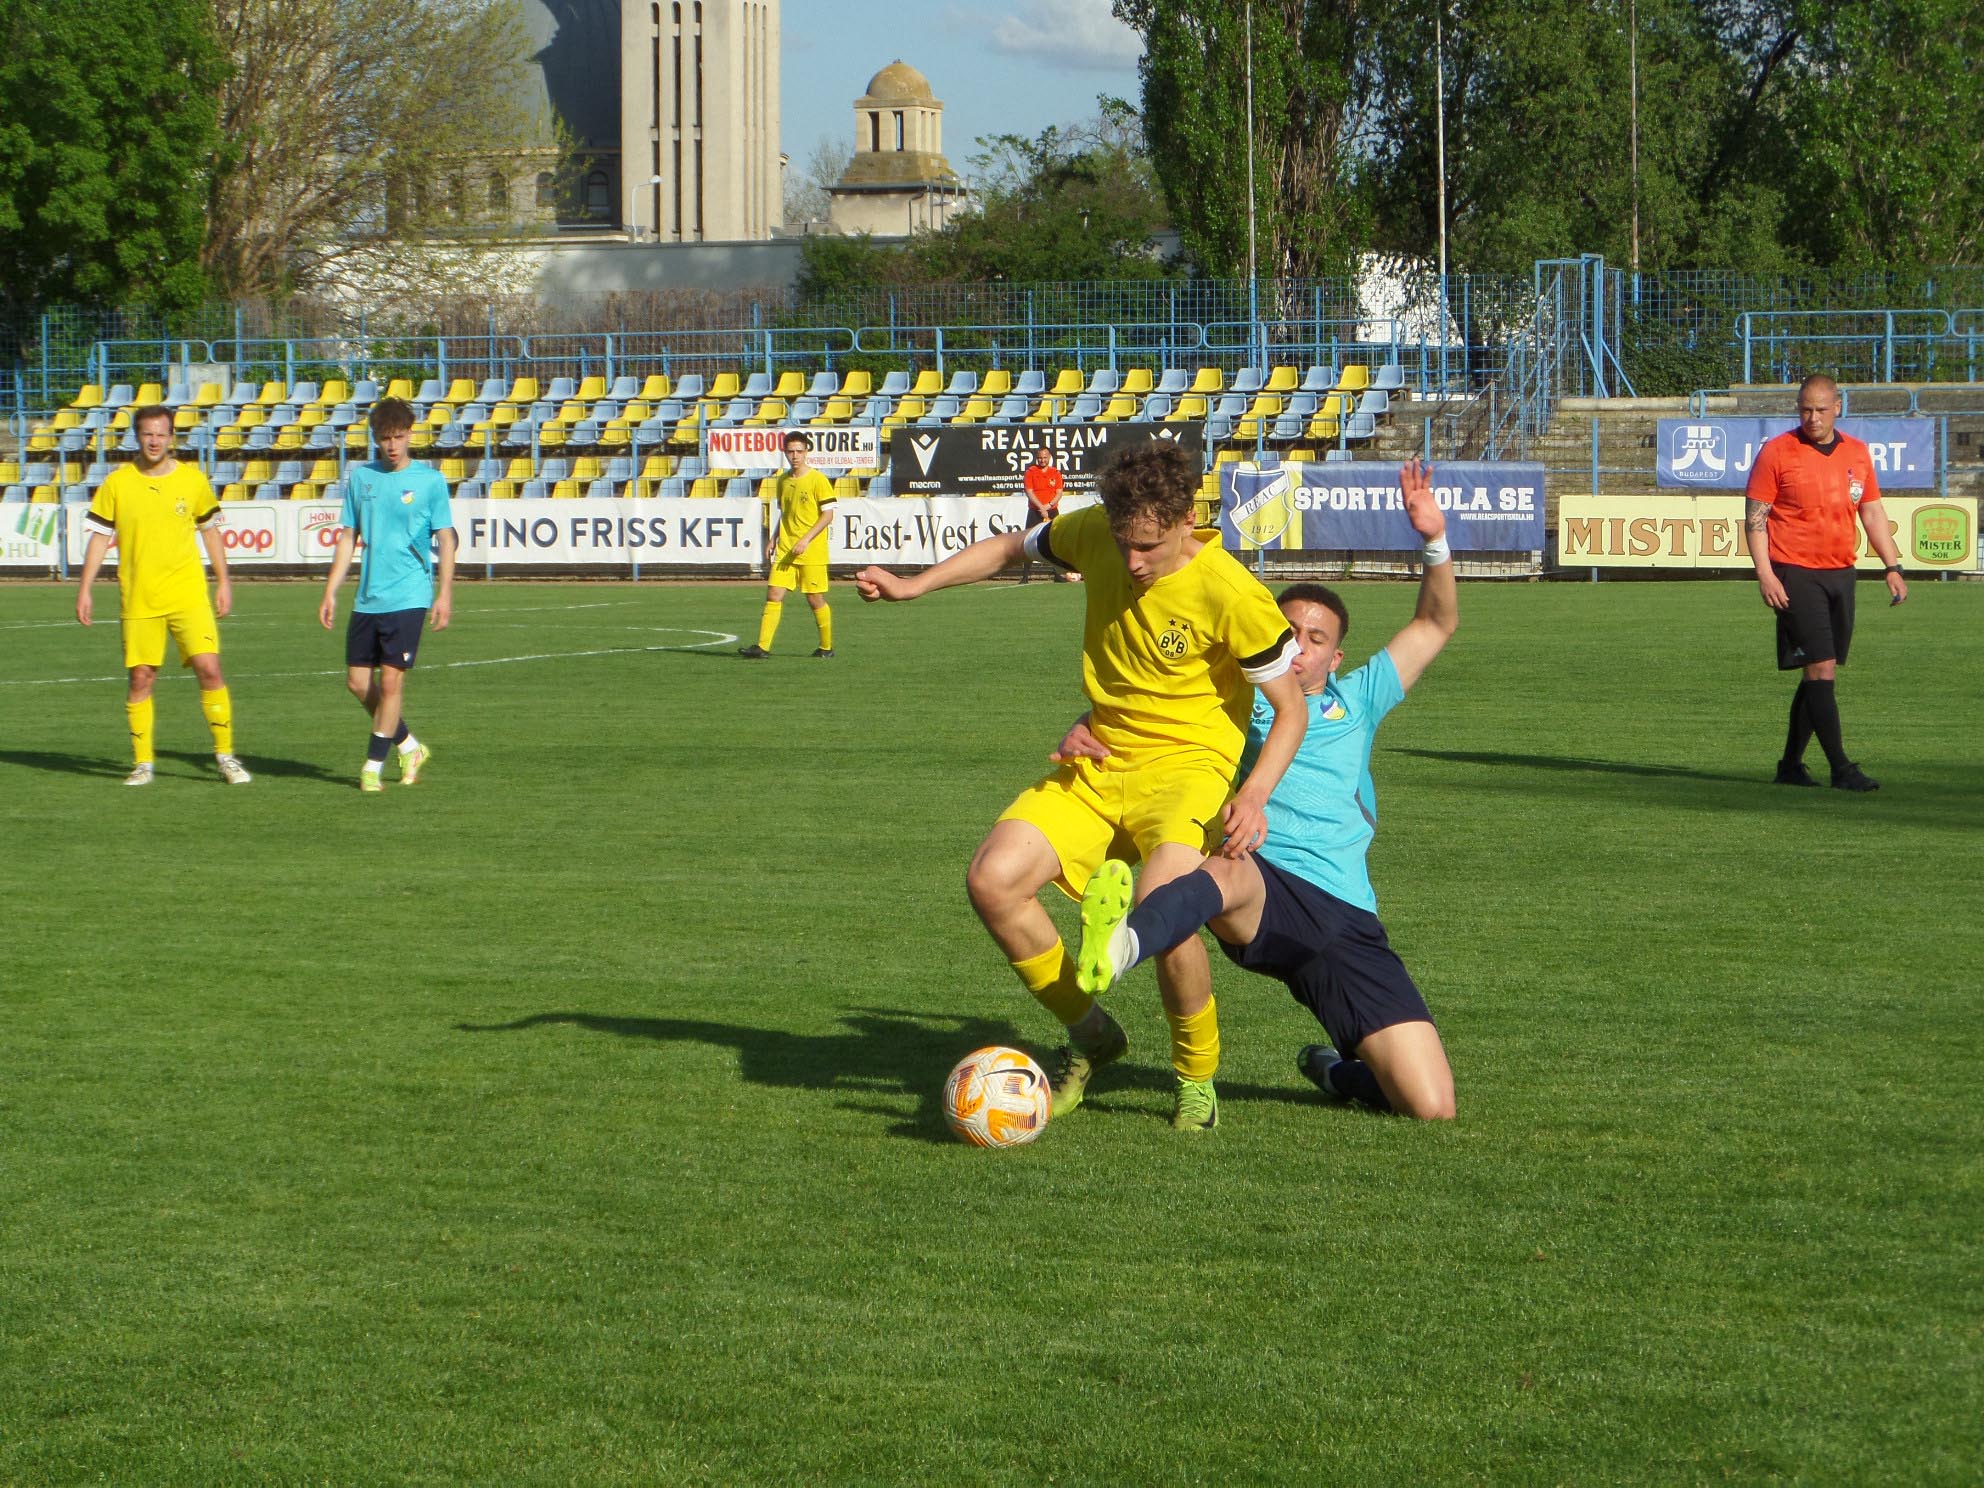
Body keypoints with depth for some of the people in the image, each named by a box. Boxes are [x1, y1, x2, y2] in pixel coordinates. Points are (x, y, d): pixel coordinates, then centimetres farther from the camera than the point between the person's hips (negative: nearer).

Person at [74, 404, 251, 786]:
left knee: (209, 669, -9)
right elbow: (99, 537, 5)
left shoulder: (192, 479, 3)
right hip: (138, 600, 0)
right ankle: (142, 763, 13)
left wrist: (223, 582, 13)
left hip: (189, 595, 0)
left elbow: (210, 530, 14)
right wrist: (85, 589, 0)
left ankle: (225, 755, 1)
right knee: (141, 679, 1)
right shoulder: (117, 483, 0)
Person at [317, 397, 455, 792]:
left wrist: (445, 593, -9)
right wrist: (330, 592, 9)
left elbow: (445, 540, -1)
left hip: (408, 598, -5)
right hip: (367, 599, 5)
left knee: (391, 680, -8)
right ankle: (409, 748, 23)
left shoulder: (430, 481, -2)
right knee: (358, 681, 6)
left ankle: (373, 766, 2)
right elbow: (348, 538, 13)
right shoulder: (360, 477, 8)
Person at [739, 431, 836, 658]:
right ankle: (763, 647, -8)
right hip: (785, 550, 5)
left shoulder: (818, 480, -7)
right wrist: (775, 539, 13)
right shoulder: (783, 480, 12)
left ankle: (826, 647, 15)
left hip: (812, 552, -5)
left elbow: (827, 515, -9)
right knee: (774, 595, -5)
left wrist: (806, 540, -16)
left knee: (815, 598, 0)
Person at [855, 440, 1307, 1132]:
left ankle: (1196, 1075, -7)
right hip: (1097, 763, 6)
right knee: (992, 880, -17)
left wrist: (1254, 797, -23)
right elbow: (1012, 547, 18)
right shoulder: (1094, 534, -5)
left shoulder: (1232, 595, -19)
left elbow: (1290, 709, -8)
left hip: (1187, 763, -5)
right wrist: (914, 585, 10)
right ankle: (1089, 1034, 7)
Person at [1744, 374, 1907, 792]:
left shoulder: (1857, 453, 11)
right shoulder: (1777, 452, -4)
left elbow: (1873, 512, 18)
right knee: (1821, 668, -12)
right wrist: (1765, 574, -14)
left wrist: (1893, 567, 10)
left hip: (1840, 573, 5)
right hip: (1796, 574, -5)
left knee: (1819, 674, 8)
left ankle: (1791, 764, 18)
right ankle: (1841, 769, -13)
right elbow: (1754, 518, -4)